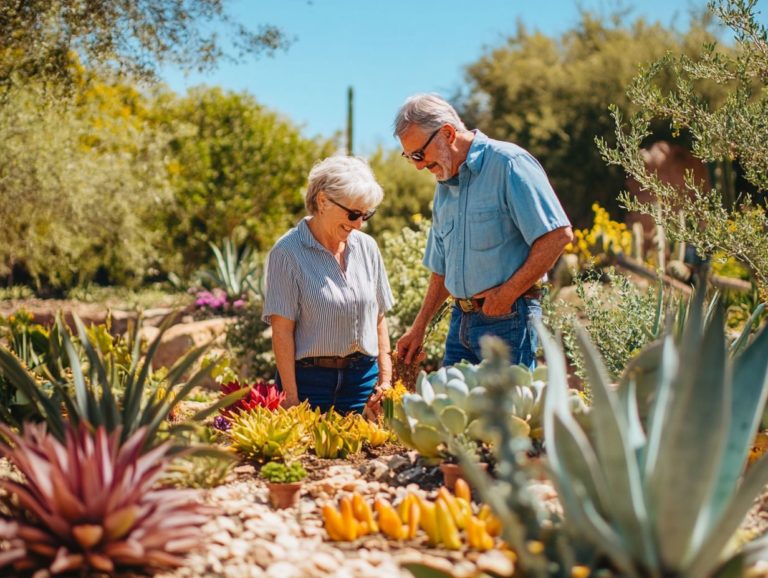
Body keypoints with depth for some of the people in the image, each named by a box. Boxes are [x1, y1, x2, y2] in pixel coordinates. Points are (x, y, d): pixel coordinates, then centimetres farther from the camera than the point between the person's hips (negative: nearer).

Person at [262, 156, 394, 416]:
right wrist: (291, 398, -13)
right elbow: (282, 331, -11)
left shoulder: (366, 247, 6)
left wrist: (385, 378, 6)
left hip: (363, 377, 4)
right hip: (310, 379, -4)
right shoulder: (288, 252, -9)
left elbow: (378, 317, 12)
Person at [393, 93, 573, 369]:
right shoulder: (444, 187, 16)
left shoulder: (507, 163, -9)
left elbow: (558, 234, -17)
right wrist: (419, 327, 20)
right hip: (461, 320, 7)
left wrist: (507, 292, -16)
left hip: (507, 317, -7)